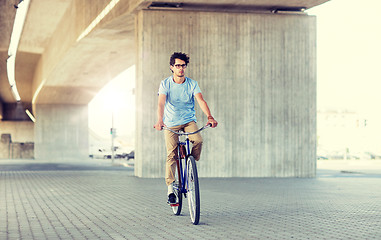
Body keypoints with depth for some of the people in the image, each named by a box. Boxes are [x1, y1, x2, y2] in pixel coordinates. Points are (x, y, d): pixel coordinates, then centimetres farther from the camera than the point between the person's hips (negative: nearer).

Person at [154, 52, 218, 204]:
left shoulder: (192, 84, -4)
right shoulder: (165, 84, -7)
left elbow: (201, 100, -17)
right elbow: (161, 103, -20)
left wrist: (209, 116, -36)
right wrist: (160, 120, -38)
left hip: (189, 120, 1)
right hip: (170, 123, -1)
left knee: (198, 141, -27)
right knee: (171, 154, -11)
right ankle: (170, 189, -3)